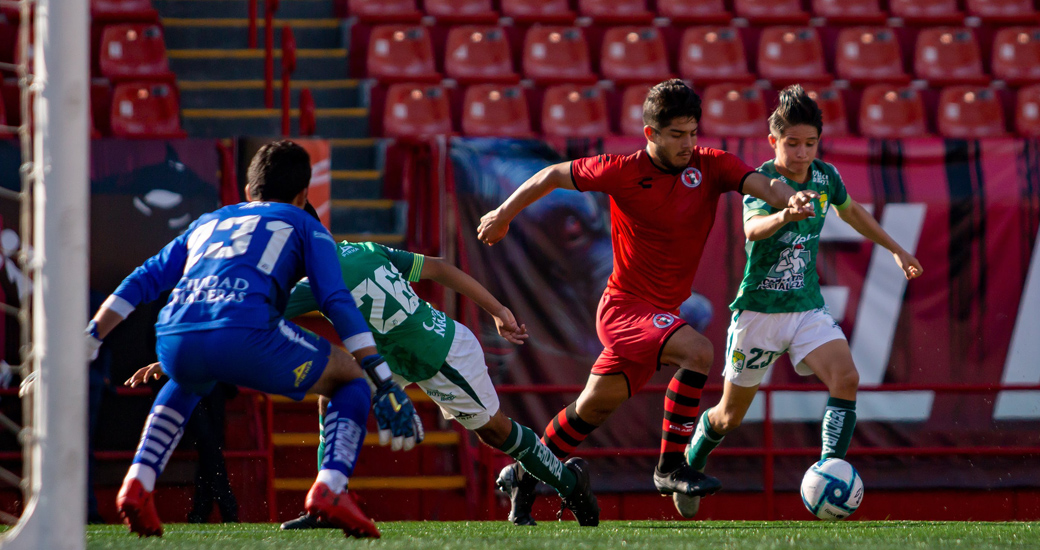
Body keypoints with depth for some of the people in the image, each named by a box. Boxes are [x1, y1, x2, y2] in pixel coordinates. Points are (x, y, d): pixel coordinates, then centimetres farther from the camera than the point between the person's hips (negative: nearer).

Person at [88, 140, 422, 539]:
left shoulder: (206, 223, 36)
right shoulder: (304, 226, 24)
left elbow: (140, 283, 28)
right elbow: (338, 303, 10)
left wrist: (88, 340, 28)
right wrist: (384, 382, 6)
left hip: (174, 338, 4)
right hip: (244, 333, -4)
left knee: (187, 383, 41)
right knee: (352, 381, 17)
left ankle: (138, 483, 20)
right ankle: (330, 487, -7)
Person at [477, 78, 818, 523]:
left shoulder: (711, 166, -4)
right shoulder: (623, 172, -13)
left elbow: (761, 185, -19)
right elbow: (553, 176, 0)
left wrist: (789, 199, -42)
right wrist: (503, 216, 9)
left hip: (662, 313, 6)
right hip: (625, 305, -6)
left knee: (595, 406, 16)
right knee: (697, 351, -29)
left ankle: (522, 479, 33)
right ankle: (671, 466, -22)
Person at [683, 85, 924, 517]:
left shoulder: (825, 177, -1)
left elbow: (851, 211, 23)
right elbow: (752, 228, -40)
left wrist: (895, 250, 29)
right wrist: (784, 215, -62)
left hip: (808, 309, 4)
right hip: (759, 309, -4)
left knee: (846, 379, -24)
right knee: (730, 416, 9)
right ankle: (687, 469, 37)